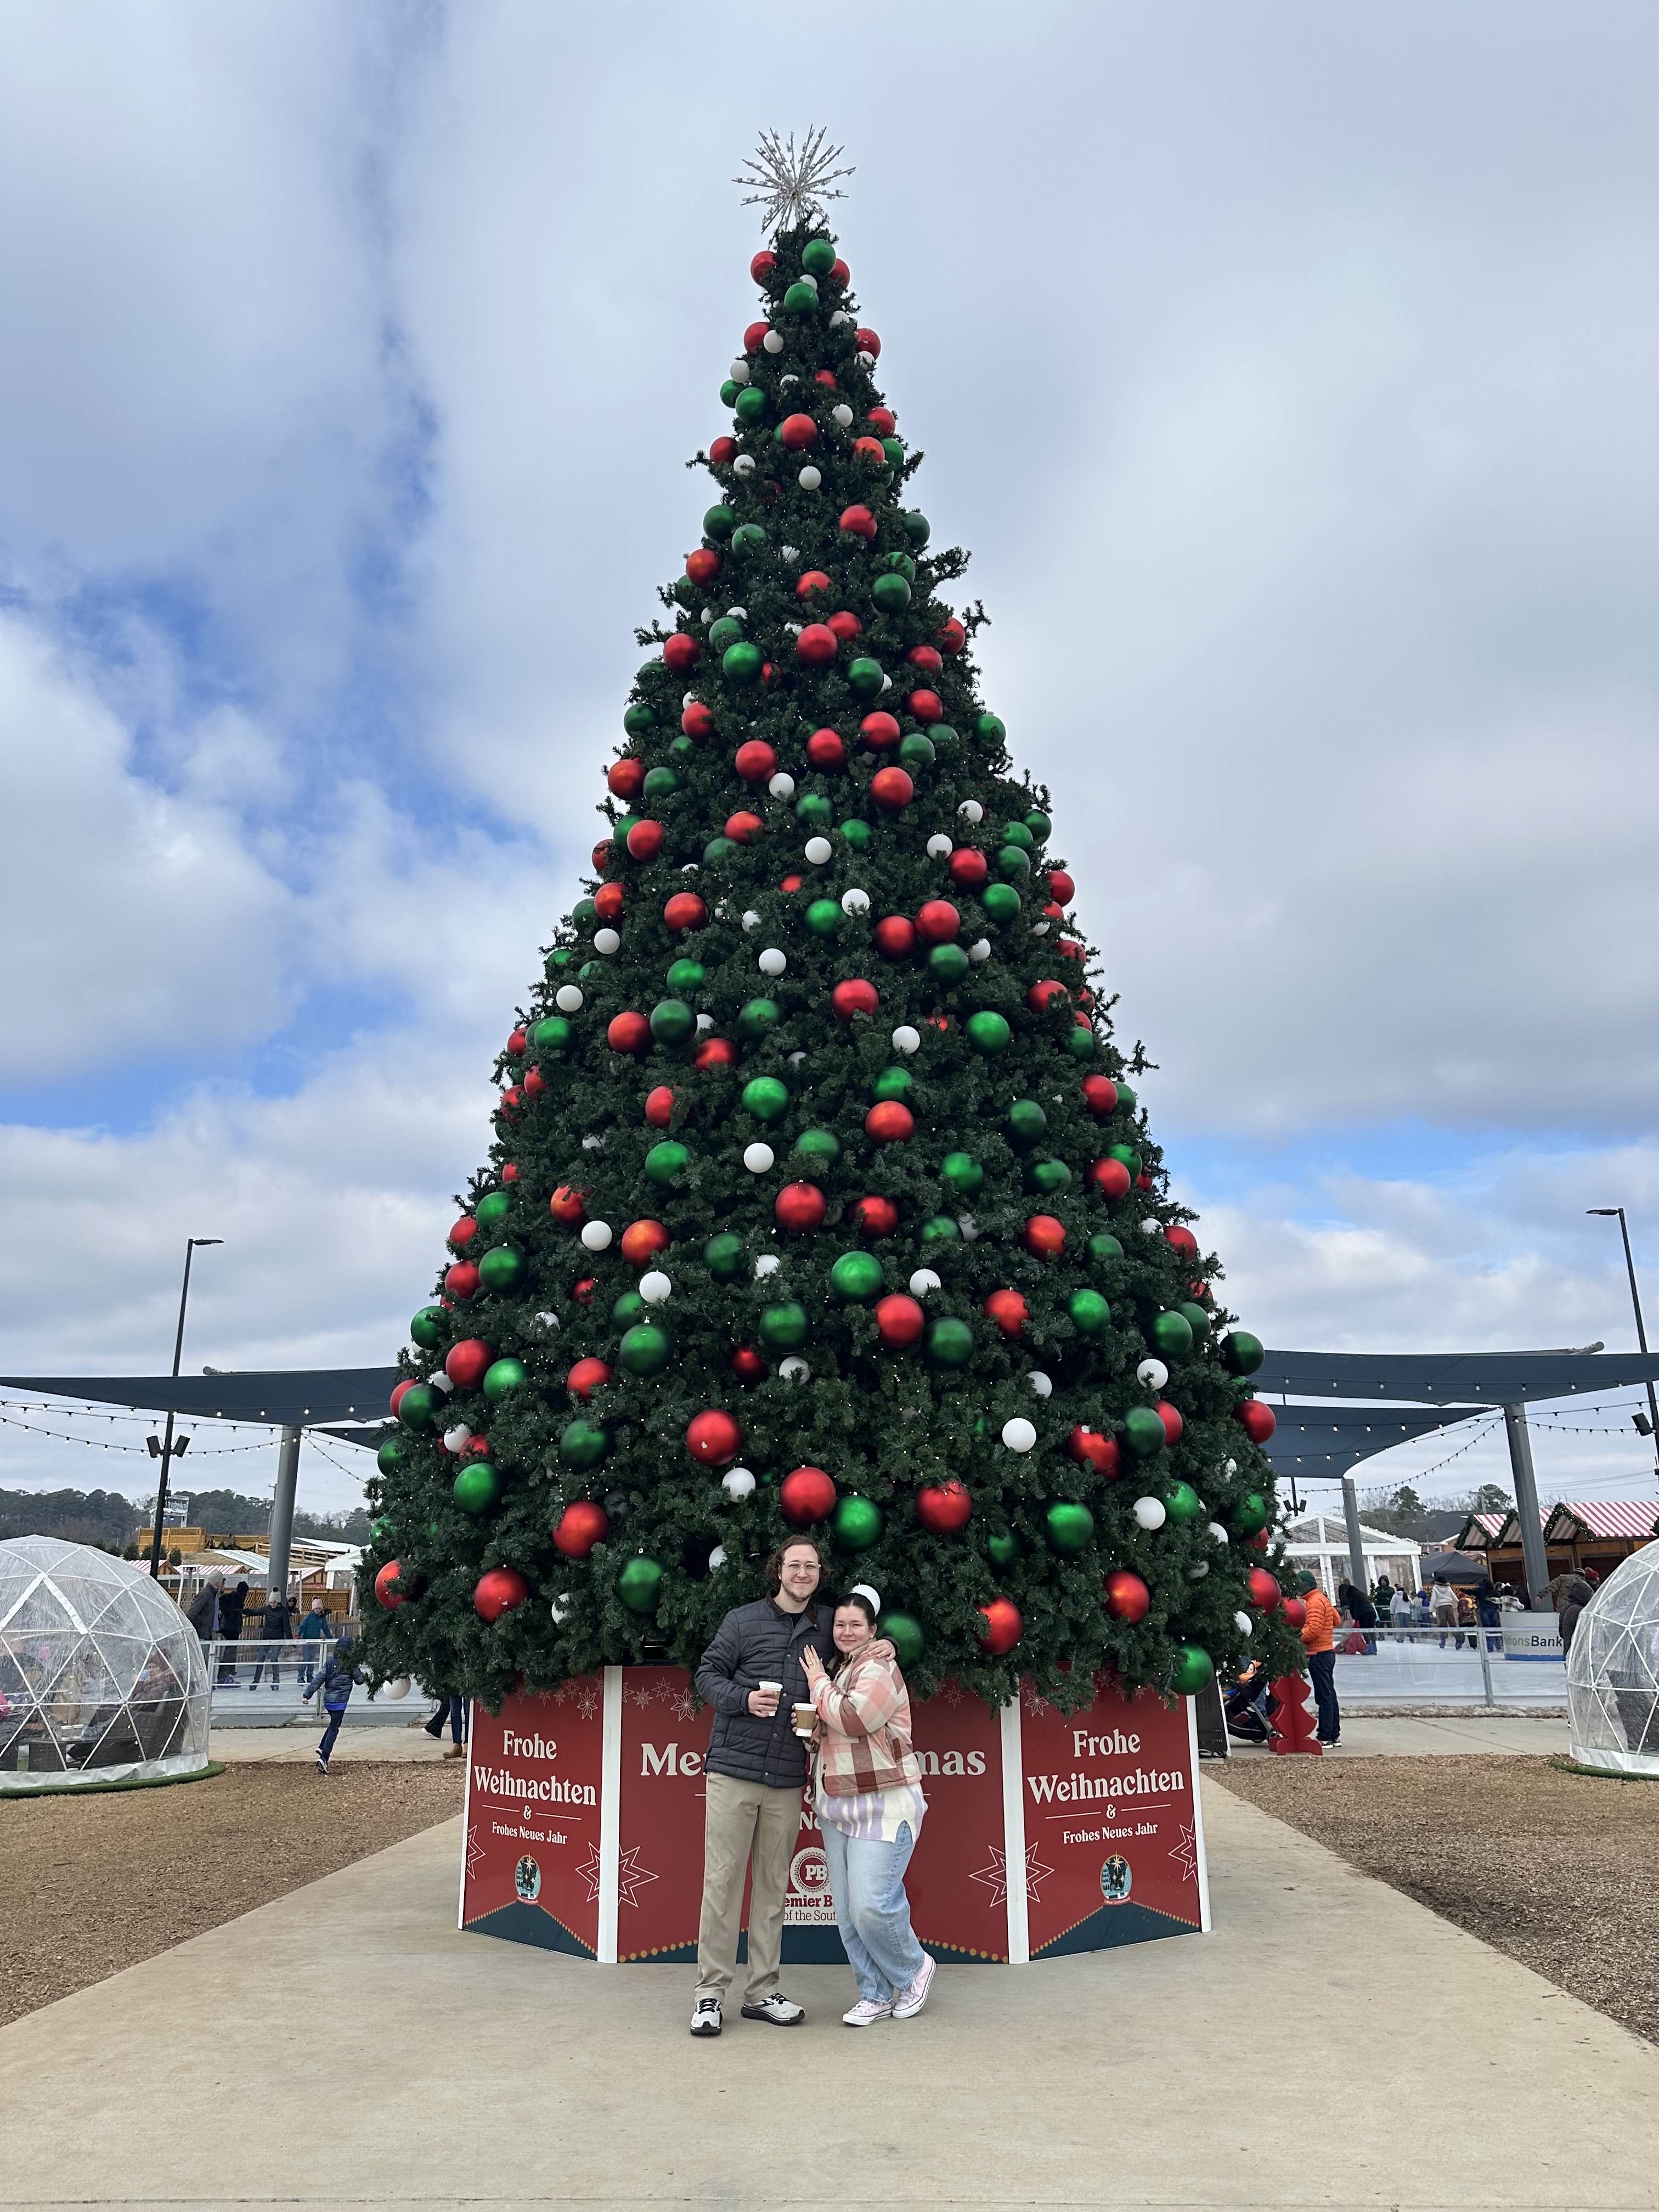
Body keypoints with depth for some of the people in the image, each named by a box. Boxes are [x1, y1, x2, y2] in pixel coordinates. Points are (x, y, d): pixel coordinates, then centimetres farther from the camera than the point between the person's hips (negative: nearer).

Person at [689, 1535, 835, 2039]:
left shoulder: (826, 1624, 9)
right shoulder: (743, 1620, 1)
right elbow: (707, 1675, 1)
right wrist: (744, 1699, -16)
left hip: (787, 1779, 3)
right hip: (733, 1770, -3)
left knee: (773, 1886, 10)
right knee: (722, 1880, 0)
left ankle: (762, 1992, 20)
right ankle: (710, 1992, 9)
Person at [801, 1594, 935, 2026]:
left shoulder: (878, 1668, -11)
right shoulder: (841, 1668, 15)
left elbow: (852, 1717, -26)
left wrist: (817, 1680, -11)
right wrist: (810, 1725, 1)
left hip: (884, 1807, -8)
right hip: (838, 1807, 8)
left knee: (872, 1905, -11)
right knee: (848, 1913, 6)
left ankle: (914, 1969, 15)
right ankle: (877, 1995, 19)